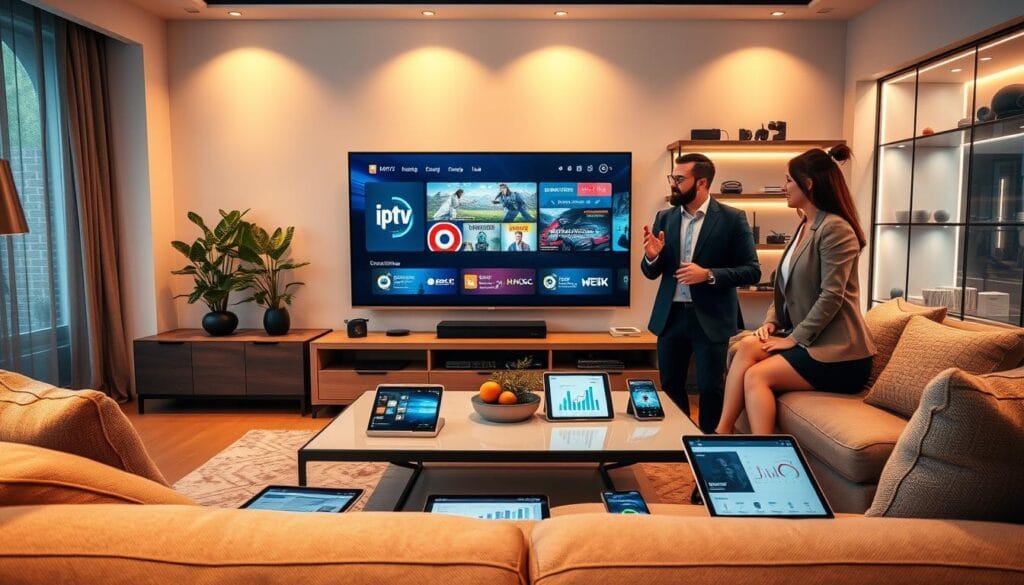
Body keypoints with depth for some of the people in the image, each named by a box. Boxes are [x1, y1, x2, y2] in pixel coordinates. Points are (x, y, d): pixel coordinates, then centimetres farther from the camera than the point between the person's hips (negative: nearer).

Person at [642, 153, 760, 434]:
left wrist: (708, 275, -21)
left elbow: (752, 271, -9)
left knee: (710, 388, 4)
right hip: (671, 316, 4)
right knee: (670, 387, 13)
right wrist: (652, 256, -15)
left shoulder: (732, 218, -6)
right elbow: (652, 273, 7)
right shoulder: (664, 218, 5)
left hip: (710, 318, -4)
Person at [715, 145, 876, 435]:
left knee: (756, 375, -19)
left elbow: (831, 296, -20)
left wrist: (795, 338, -16)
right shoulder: (804, 226, 17)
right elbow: (785, 287, 19)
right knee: (748, 346, -15)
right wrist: (771, 321, 4)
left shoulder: (835, 228, -14)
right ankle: (722, 433, -18)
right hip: (807, 339, 8)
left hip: (837, 353, -8)